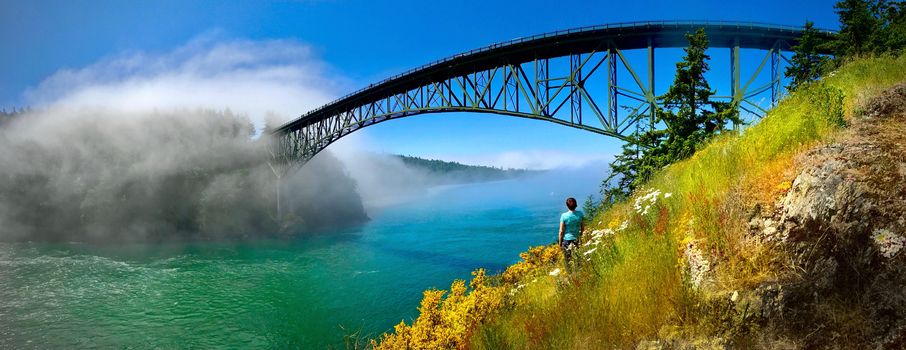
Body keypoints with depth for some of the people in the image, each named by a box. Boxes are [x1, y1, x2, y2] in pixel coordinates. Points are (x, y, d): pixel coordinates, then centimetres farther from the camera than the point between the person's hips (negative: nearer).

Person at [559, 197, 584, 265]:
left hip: (567, 239, -3)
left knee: (568, 259, 9)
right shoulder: (580, 214, -7)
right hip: (577, 239, 3)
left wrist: (560, 243, -2)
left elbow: (561, 231, -12)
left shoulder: (564, 216, -16)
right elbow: (583, 228, 4)